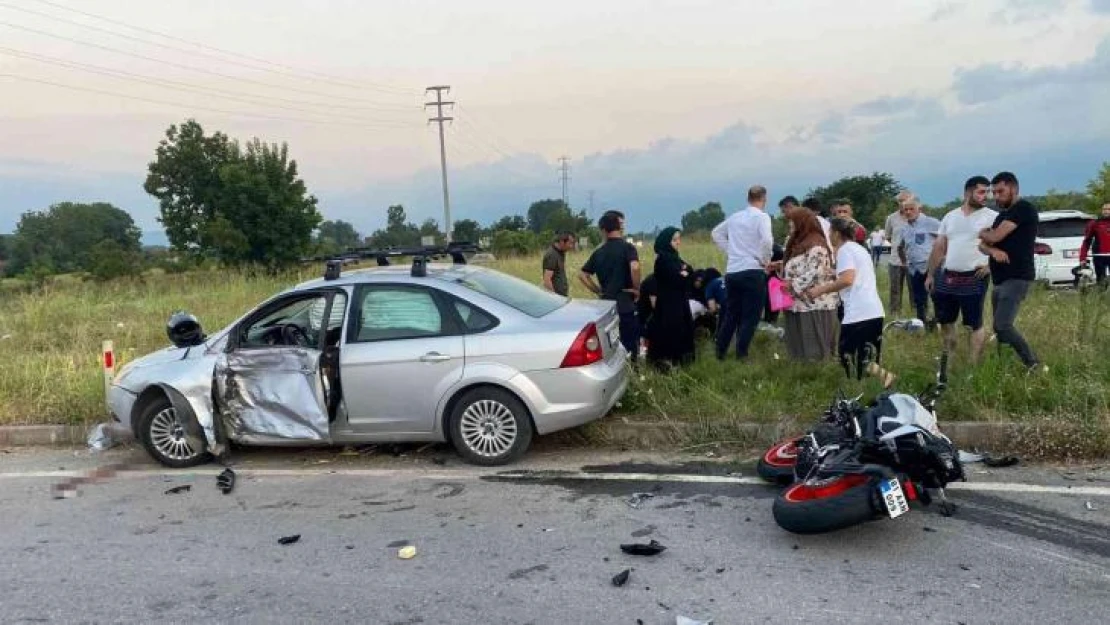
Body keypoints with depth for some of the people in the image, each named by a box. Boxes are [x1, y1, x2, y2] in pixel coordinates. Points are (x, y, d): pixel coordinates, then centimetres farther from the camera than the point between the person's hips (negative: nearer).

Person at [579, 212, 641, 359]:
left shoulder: (598, 252, 10)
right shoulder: (627, 247, -7)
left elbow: (582, 275, 13)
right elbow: (634, 267, -25)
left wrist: (598, 291, 13)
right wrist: (637, 289, -11)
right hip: (625, 304, -5)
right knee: (630, 346, 2)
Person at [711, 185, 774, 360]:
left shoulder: (734, 217, 12)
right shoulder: (762, 217, -6)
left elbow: (716, 233, 24)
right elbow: (767, 240, -22)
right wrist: (765, 260, -7)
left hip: (732, 272, 6)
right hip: (752, 272, -6)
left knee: (731, 315, 15)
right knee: (750, 318, 0)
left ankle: (720, 354, 17)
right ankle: (741, 356, -2)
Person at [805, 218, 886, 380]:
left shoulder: (845, 249, -4)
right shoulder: (860, 248, 23)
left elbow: (847, 279, -20)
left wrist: (820, 290, -12)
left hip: (858, 314, -9)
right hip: (875, 312, 9)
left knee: (849, 358, -1)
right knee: (870, 362, 12)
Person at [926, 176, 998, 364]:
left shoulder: (992, 217, -3)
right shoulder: (950, 216, 12)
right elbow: (938, 247, 14)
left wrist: (991, 266, -15)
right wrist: (931, 274, 13)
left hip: (974, 279, -5)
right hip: (946, 277, 6)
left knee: (975, 324, -1)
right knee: (945, 321, 14)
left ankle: (974, 365, 5)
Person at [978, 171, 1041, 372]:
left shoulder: (1023, 209, -9)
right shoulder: (1002, 215, 20)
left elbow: (995, 237, -17)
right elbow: (983, 244, 12)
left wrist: (982, 232, 5)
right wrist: (994, 251, -11)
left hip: (1017, 279, -10)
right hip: (1000, 280, 10)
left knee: (1003, 326, -19)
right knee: (999, 328, 8)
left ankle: (1033, 364, -9)